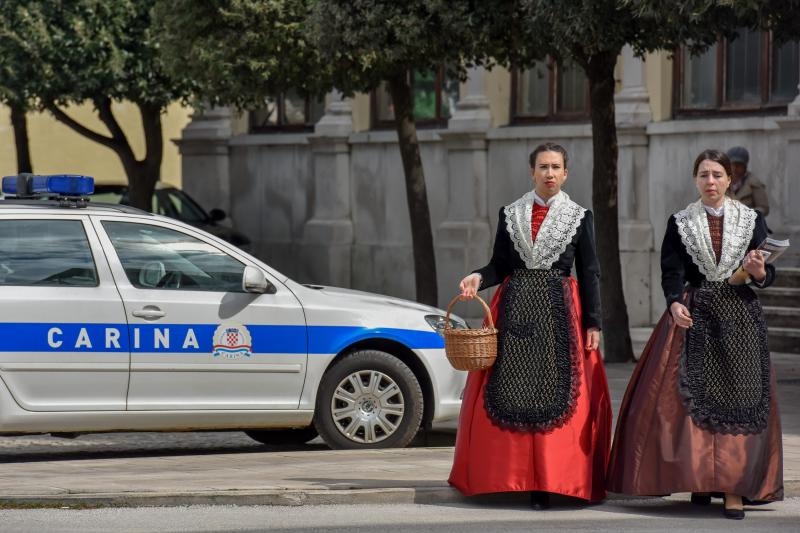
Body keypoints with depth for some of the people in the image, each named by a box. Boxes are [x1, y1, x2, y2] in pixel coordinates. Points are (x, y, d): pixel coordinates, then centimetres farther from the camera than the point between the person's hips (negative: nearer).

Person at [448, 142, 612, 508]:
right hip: (515, 309, 2)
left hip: (559, 311, -2)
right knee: (511, 392, -4)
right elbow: (500, 266, 10)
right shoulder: (510, 214, 11)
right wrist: (479, 278, -11)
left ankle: (547, 482, -6)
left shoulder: (579, 217, 6)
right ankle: (513, 476, 0)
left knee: (556, 394, -7)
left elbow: (590, 273, 4)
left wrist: (592, 323, -3)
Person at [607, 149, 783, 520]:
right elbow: (671, 272, -3)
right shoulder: (680, 223, 5)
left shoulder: (751, 221, 6)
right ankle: (700, 479, 4)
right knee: (692, 396, -5)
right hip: (693, 318, 0)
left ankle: (734, 488, -7)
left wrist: (759, 273, -18)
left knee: (737, 399, -6)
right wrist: (675, 303, -22)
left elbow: (767, 274, 6)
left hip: (740, 318, 0)